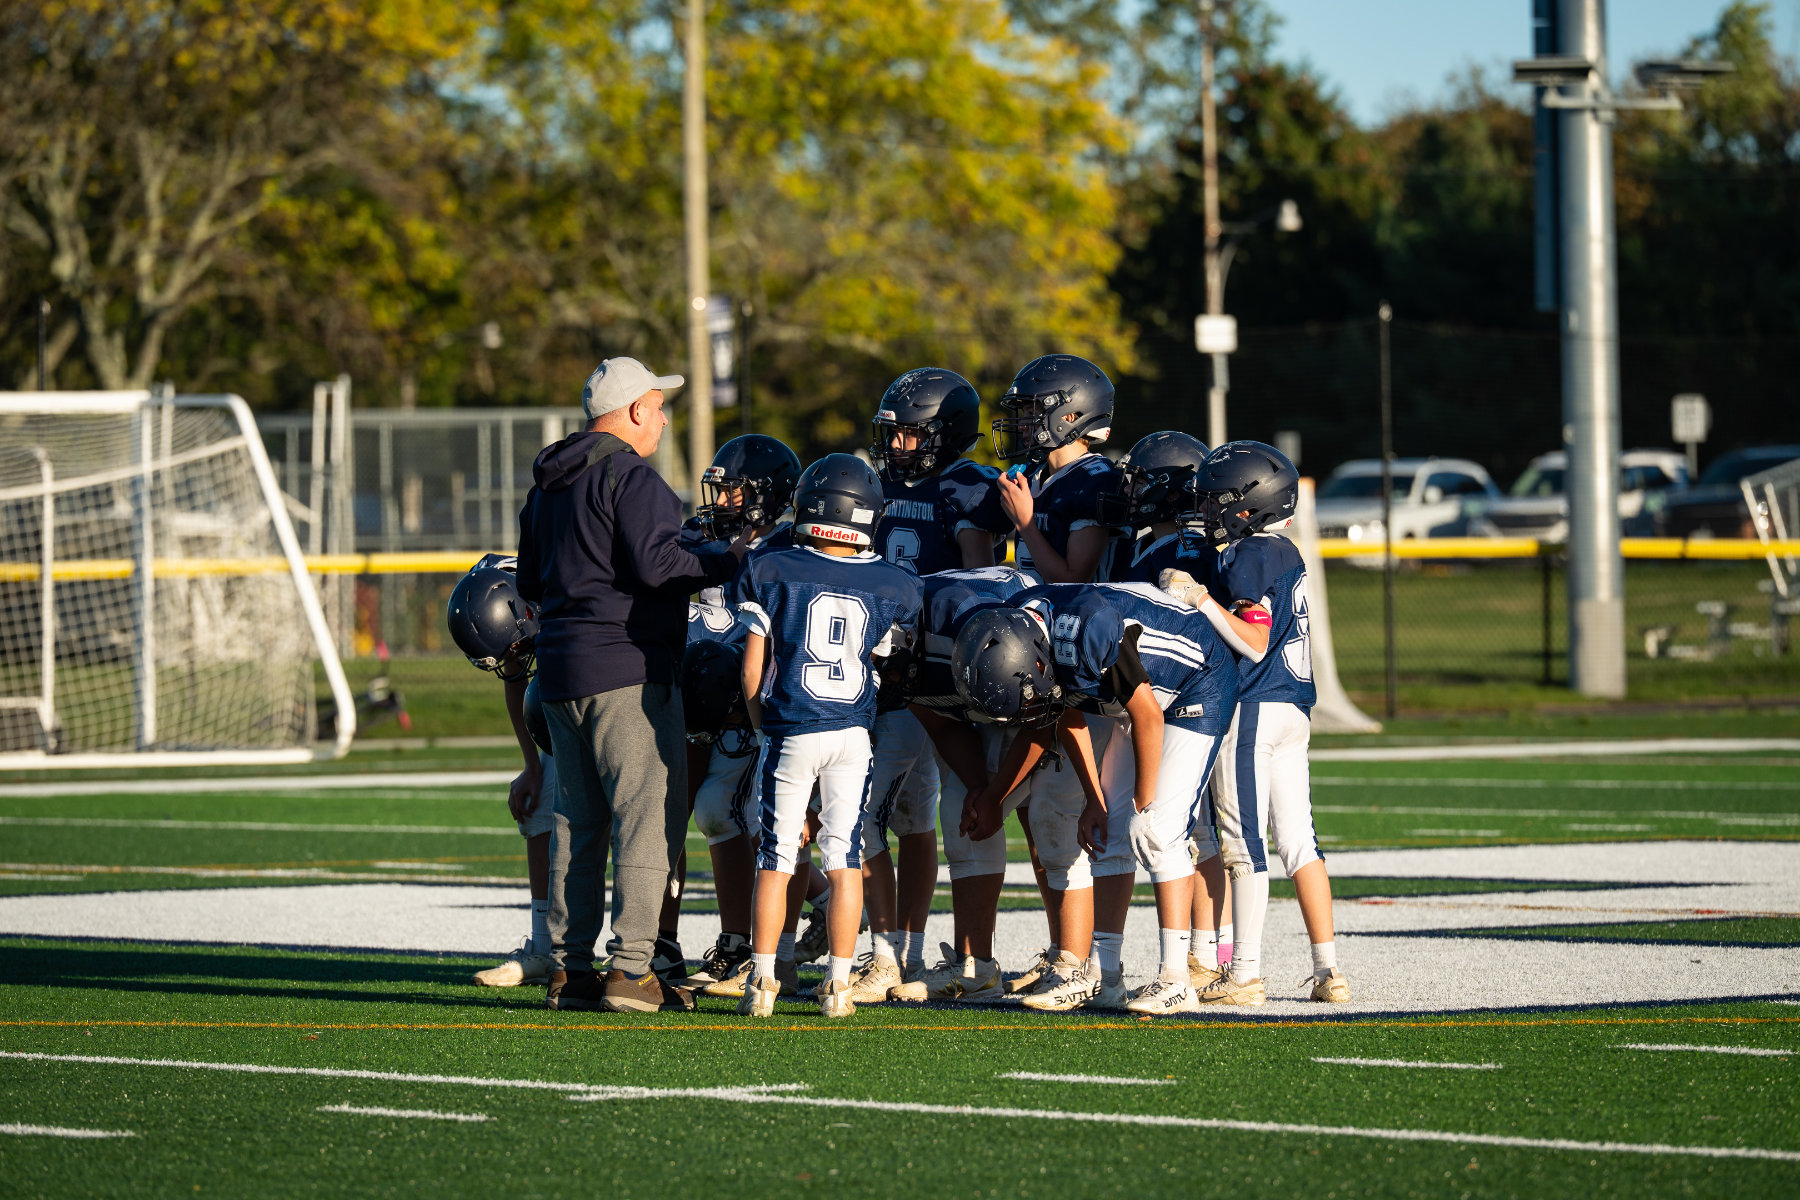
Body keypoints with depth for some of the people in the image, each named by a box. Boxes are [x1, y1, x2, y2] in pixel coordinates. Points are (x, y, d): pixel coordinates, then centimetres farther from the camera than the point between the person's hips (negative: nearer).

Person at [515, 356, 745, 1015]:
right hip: (627, 671, -9)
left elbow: (531, 582, 22)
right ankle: (631, 969, -11)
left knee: (577, 823, 12)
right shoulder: (631, 478, -11)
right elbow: (656, 563, -21)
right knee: (648, 818, -6)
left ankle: (570, 967, 12)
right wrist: (730, 561, -10)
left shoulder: (548, 485, 17)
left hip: (561, 674, 9)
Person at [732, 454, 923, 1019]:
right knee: (845, 855, 5)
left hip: (789, 730, -1)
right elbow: (880, 659, 10)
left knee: (776, 856, 4)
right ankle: (838, 986, 4)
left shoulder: (770, 572, -3)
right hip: (854, 733, 1)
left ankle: (762, 982, 3)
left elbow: (753, 666, -1)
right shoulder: (893, 586, 2)